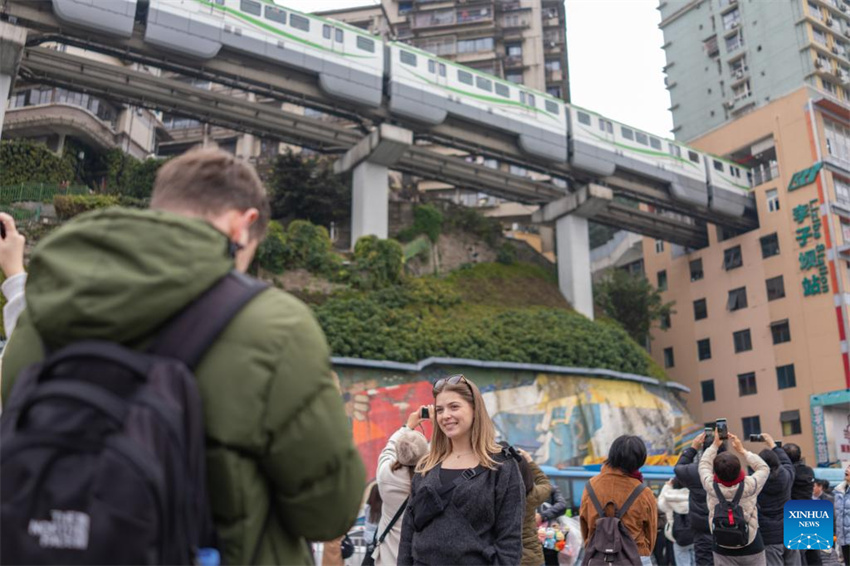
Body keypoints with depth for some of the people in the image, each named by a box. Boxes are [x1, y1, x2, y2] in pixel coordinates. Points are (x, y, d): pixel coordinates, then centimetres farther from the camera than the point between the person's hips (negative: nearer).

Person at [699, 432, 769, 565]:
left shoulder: (711, 486, -19)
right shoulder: (750, 485, -22)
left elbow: (704, 464, 3)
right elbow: (764, 468, 0)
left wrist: (715, 445, 10)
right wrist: (742, 450, 1)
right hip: (751, 548, -1)